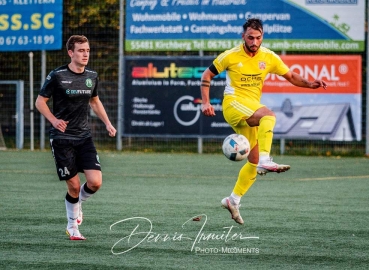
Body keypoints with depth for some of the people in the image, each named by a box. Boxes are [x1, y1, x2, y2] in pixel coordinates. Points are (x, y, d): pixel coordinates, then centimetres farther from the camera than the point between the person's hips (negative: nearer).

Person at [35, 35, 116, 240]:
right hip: (62, 138, -4)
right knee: (74, 185, -5)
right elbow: (40, 101, -2)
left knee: (95, 181, -10)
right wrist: (54, 120, -18)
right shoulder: (57, 76, -9)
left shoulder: (92, 76, 6)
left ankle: (78, 203, 23)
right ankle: (72, 226, 16)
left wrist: (107, 123, 11)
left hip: (84, 137, 4)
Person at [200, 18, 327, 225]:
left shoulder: (269, 57, 5)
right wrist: (206, 103, -6)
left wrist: (310, 84, -6)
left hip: (252, 109, 6)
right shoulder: (231, 56, -5)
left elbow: (291, 76, 13)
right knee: (268, 115, -35)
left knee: (254, 161, 4)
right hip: (233, 103, -6)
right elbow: (207, 75, 4)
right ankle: (265, 161, -47)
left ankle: (234, 200, 16)